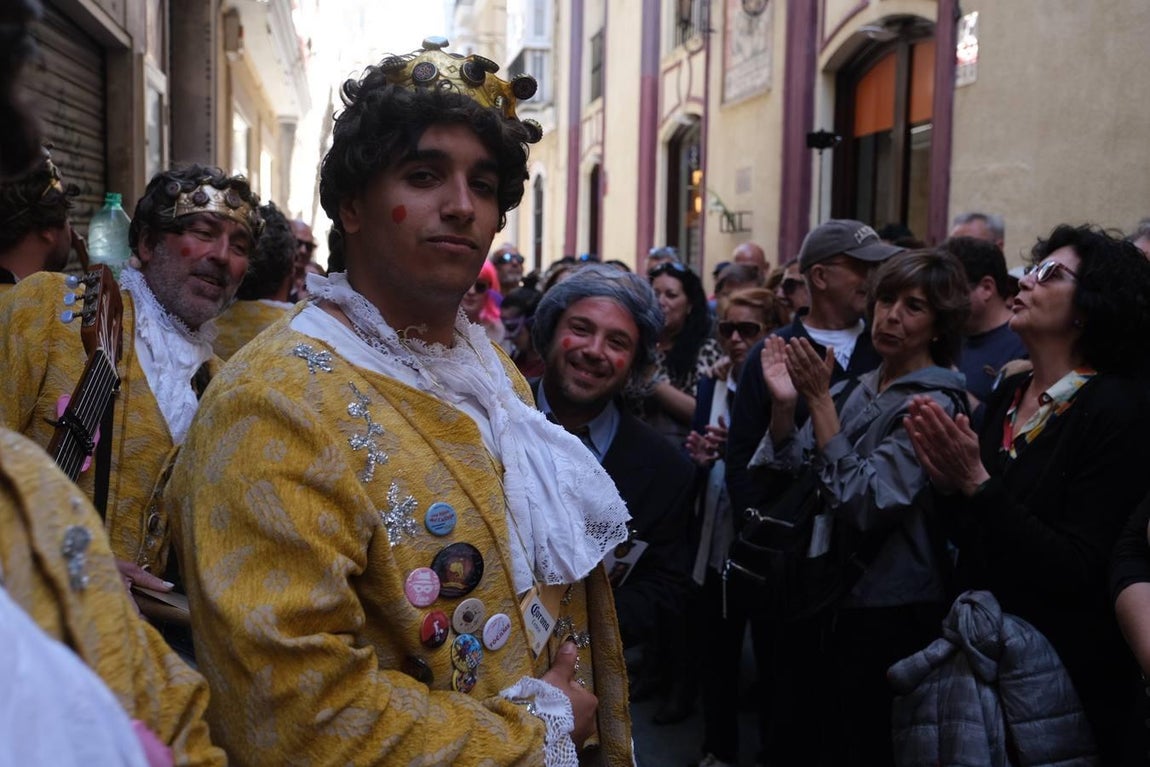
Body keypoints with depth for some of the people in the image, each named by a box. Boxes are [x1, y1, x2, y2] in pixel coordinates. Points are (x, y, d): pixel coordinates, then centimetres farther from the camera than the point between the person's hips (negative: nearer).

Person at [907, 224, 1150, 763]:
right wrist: (949, 485, -12)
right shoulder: (1008, 394, 4)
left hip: (1066, 678, -6)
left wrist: (978, 484, -28)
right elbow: (974, 536, 7)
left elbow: (1077, 571, -23)